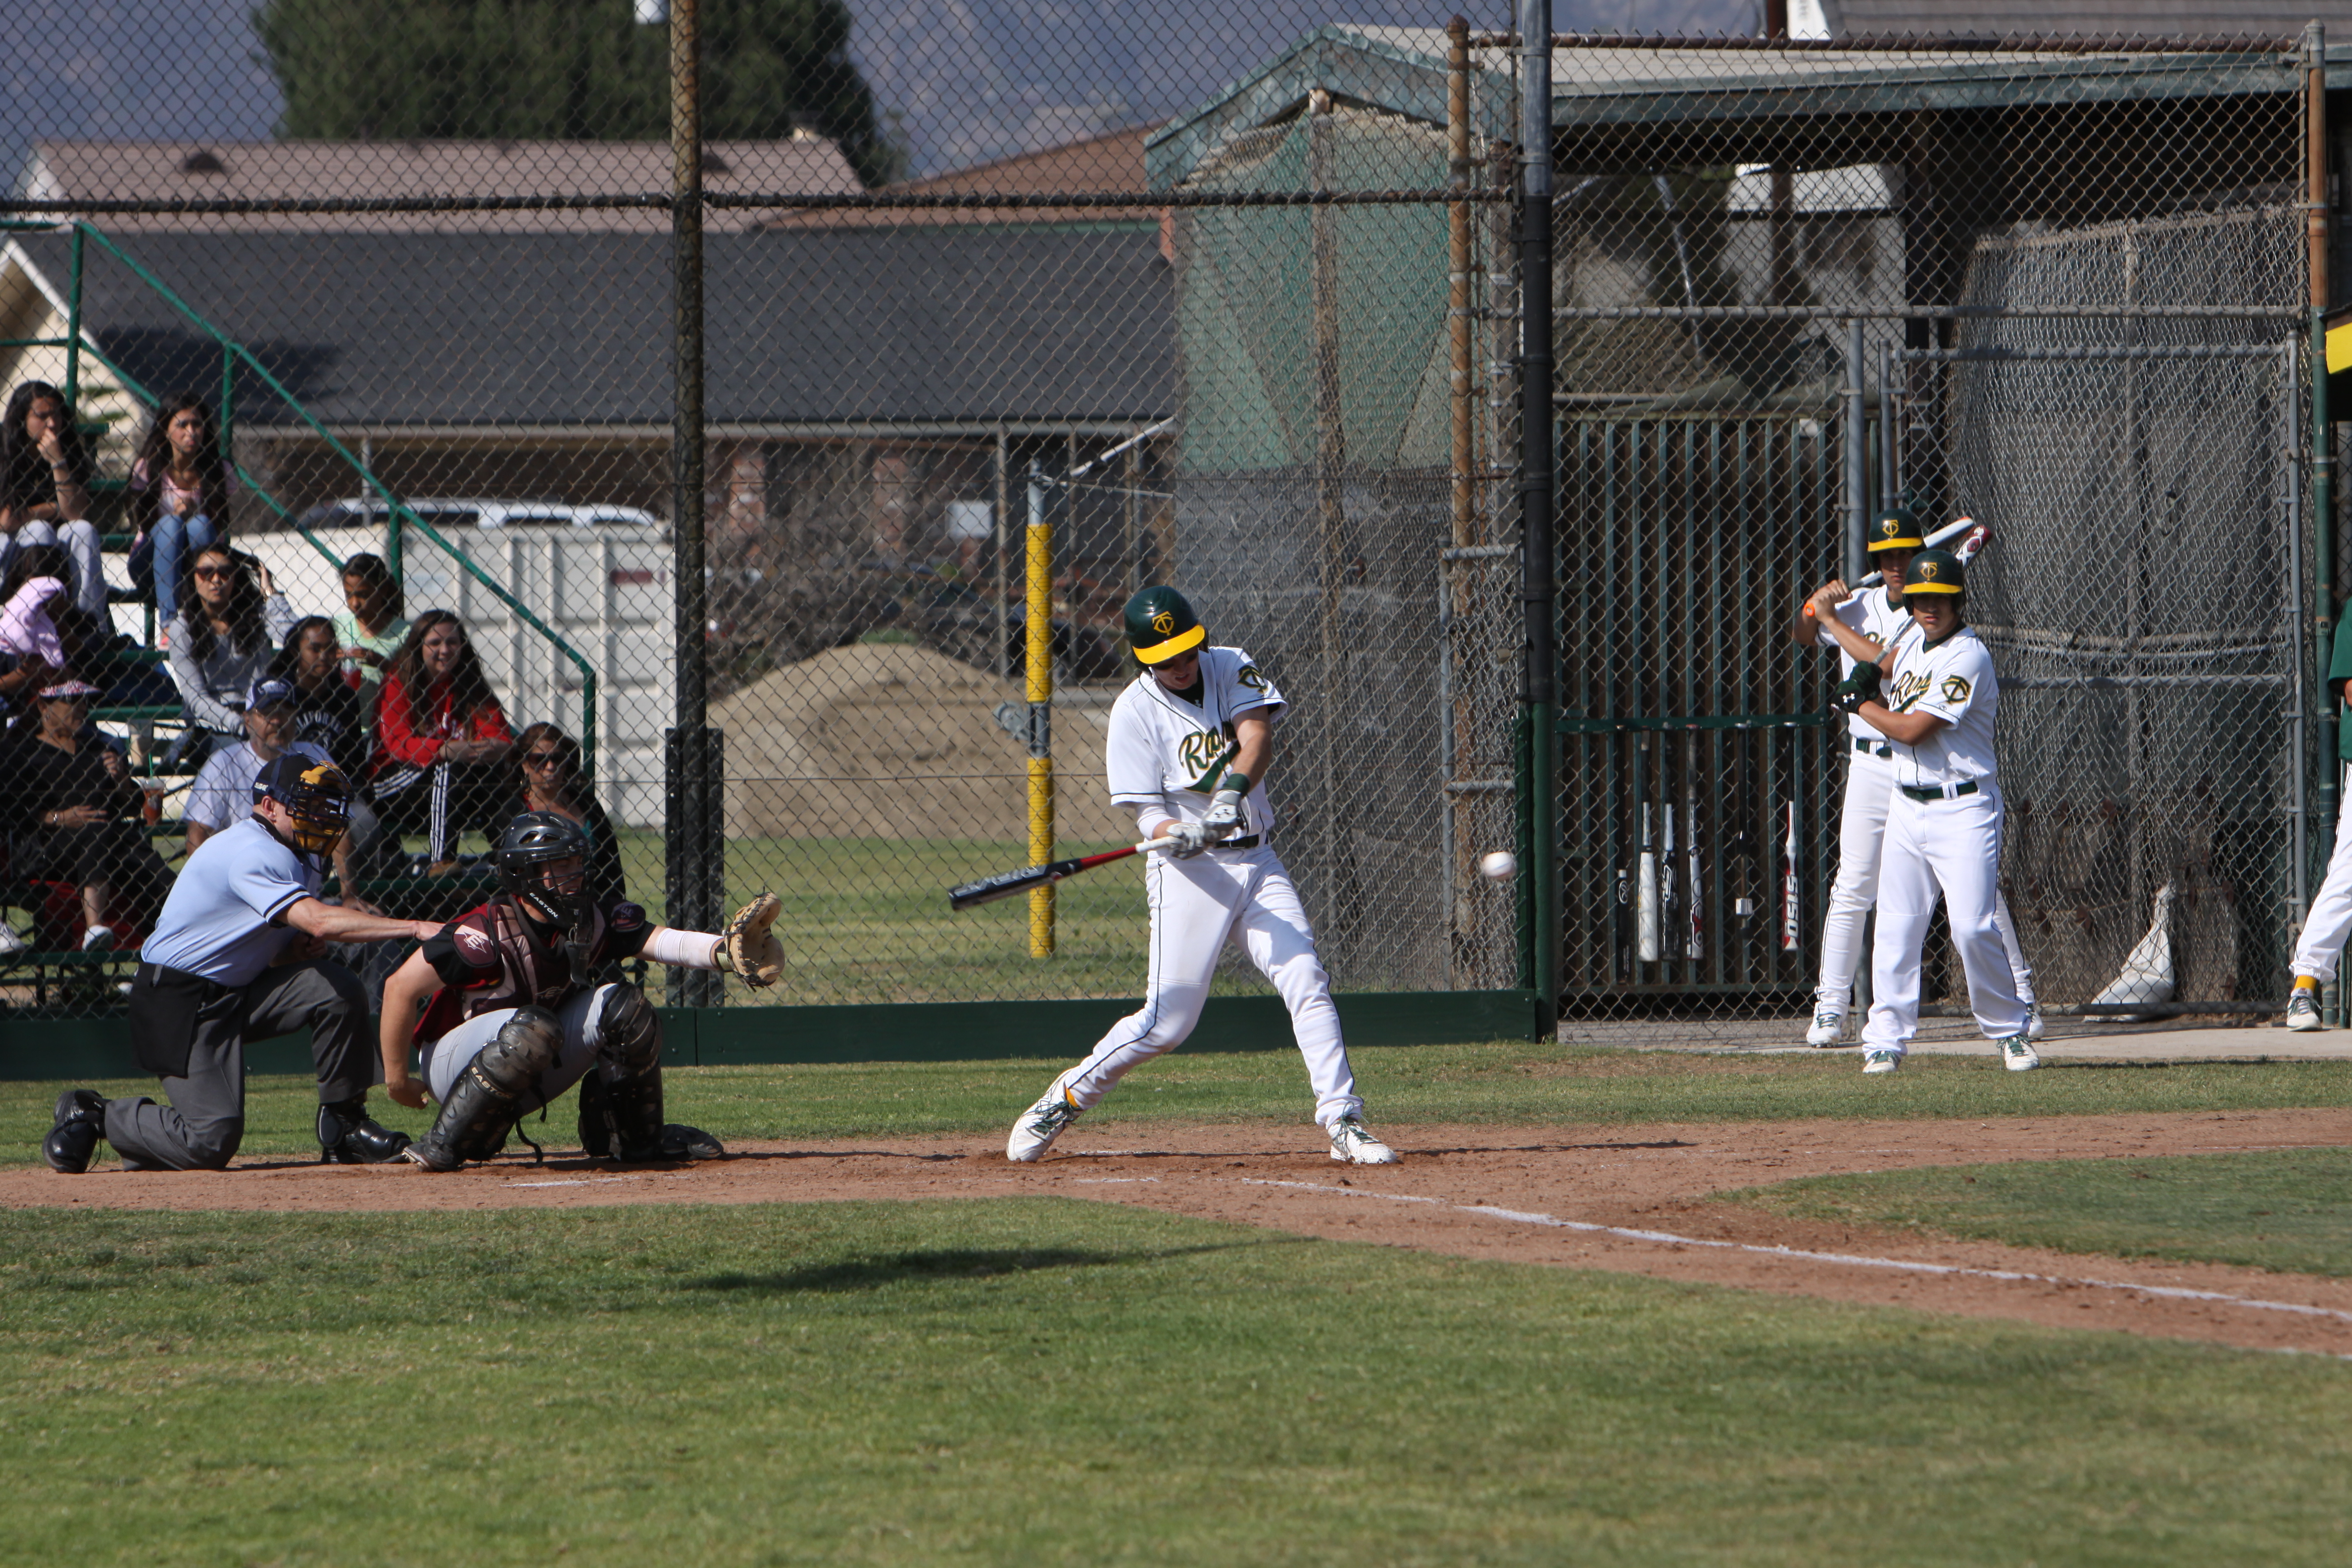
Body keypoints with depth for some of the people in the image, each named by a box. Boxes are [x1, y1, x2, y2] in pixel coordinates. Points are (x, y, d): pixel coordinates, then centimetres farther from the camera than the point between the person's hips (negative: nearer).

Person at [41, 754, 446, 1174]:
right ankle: (91, 1116, 5)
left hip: (238, 993, 9)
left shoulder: (299, 858, 10)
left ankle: (344, 1125, 0)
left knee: (338, 988, -13)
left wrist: (295, 949, -14)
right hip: (178, 1004, -9)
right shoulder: (251, 854, -22)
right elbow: (318, 921, -35)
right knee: (214, 1140, -18)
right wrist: (414, 928, -38)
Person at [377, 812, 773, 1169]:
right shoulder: (486, 933, -26)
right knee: (533, 1027, -36)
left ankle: (639, 1138, 2)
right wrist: (397, 1078, -13)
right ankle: (445, 1146, -26)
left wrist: (724, 952, -43)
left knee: (622, 1007, -13)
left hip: (533, 1077, 6)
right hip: (454, 1063, -6)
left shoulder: (592, 922, -9)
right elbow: (401, 987, -21)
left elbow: (665, 941, -22)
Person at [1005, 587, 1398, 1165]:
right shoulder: (1134, 713, -8)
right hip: (1190, 873, -4)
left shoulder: (1231, 669, 3)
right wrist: (1178, 836, -35)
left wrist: (1233, 791, -33)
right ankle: (1063, 1101, 10)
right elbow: (1147, 814, -12)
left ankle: (1344, 1122, -8)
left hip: (1257, 861, 4)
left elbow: (1257, 737, -14)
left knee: (1306, 982, -10)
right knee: (1167, 1021, -8)